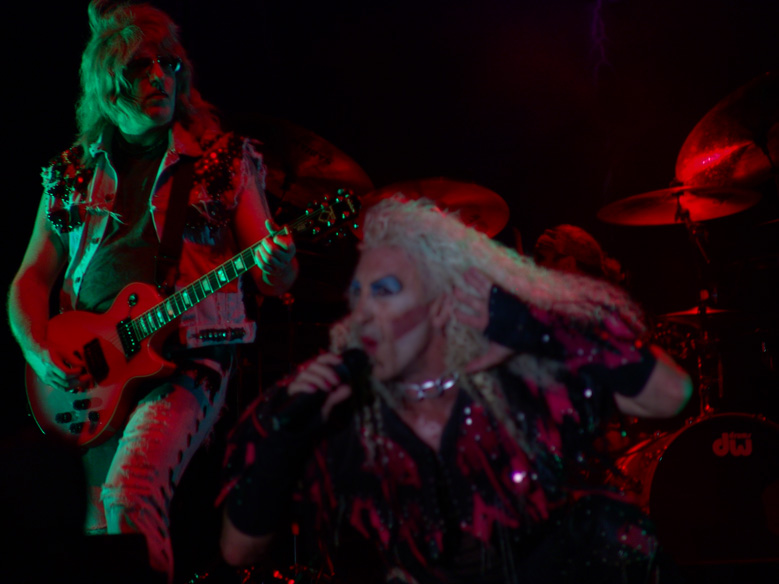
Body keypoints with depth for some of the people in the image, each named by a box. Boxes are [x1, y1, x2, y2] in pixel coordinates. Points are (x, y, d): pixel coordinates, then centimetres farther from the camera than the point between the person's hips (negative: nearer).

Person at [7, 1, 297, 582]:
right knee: (99, 528, 2)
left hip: (188, 364, -4)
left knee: (128, 494, -26)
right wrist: (40, 353, -4)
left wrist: (275, 264, -24)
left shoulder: (225, 160, 4)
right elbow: (31, 279, 15)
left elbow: (275, 280, 1)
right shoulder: (71, 175, 11)